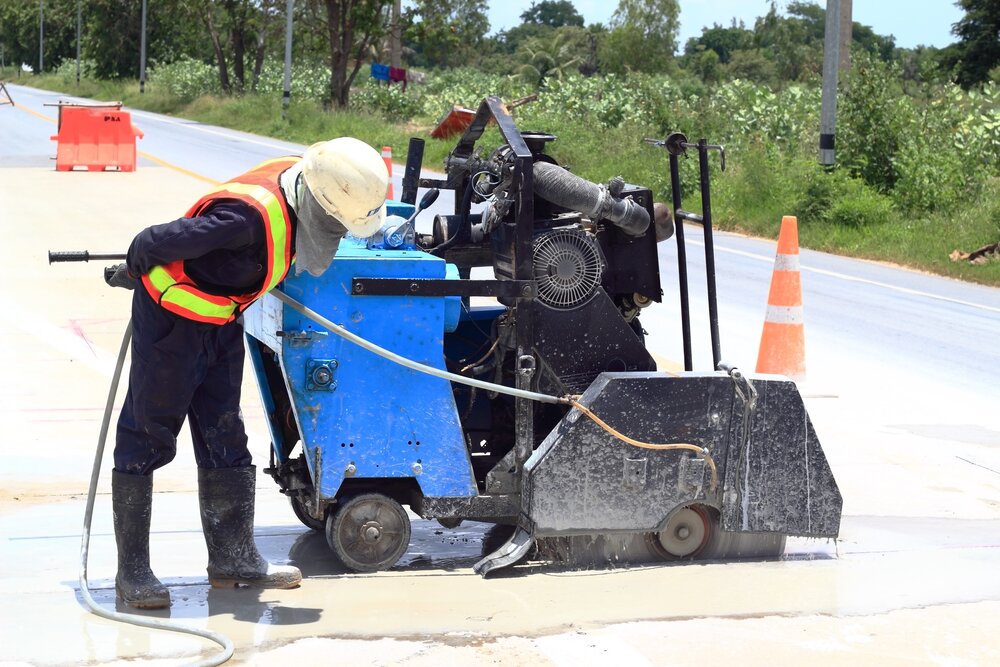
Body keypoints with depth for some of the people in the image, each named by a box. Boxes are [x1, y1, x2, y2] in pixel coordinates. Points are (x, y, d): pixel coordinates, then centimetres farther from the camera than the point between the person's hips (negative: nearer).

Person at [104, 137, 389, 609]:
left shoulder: (300, 180, -9)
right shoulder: (251, 215, -34)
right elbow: (158, 242, -28)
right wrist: (131, 272, -8)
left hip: (222, 322, 9)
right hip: (173, 316, -9)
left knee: (223, 436, 12)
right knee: (147, 437, -1)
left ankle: (233, 558, 20)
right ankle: (132, 572, 4)